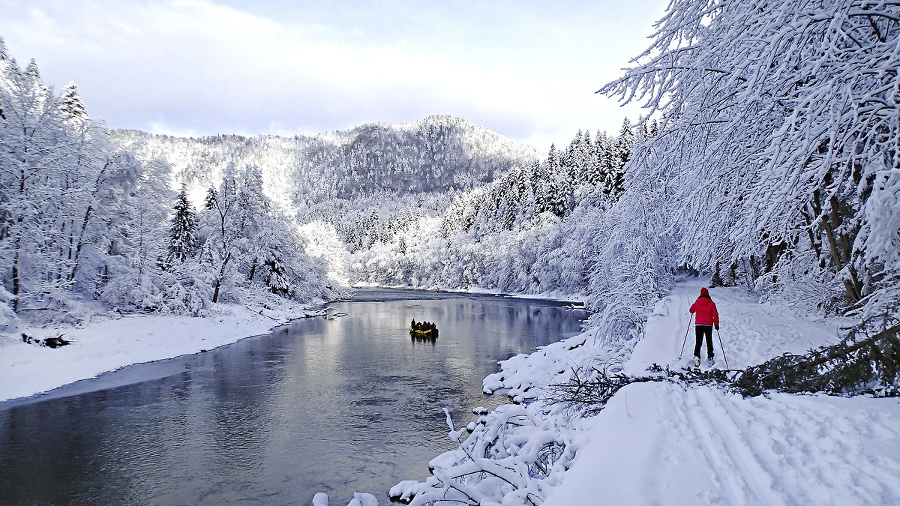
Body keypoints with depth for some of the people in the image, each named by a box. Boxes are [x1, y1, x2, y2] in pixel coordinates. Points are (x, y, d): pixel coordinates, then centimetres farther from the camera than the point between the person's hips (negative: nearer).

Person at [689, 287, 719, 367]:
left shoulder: (697, 302, -2)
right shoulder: (711, 303, -4)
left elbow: (691, 310, 11)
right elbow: (715, 314, -4)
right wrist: (716, 324, 4)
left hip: (699, 325, 0)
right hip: (709, 325, 0)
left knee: (698, 342, 5)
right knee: (709, 342, 15)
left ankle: (696, 357, -12)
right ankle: (710, 357, 17)